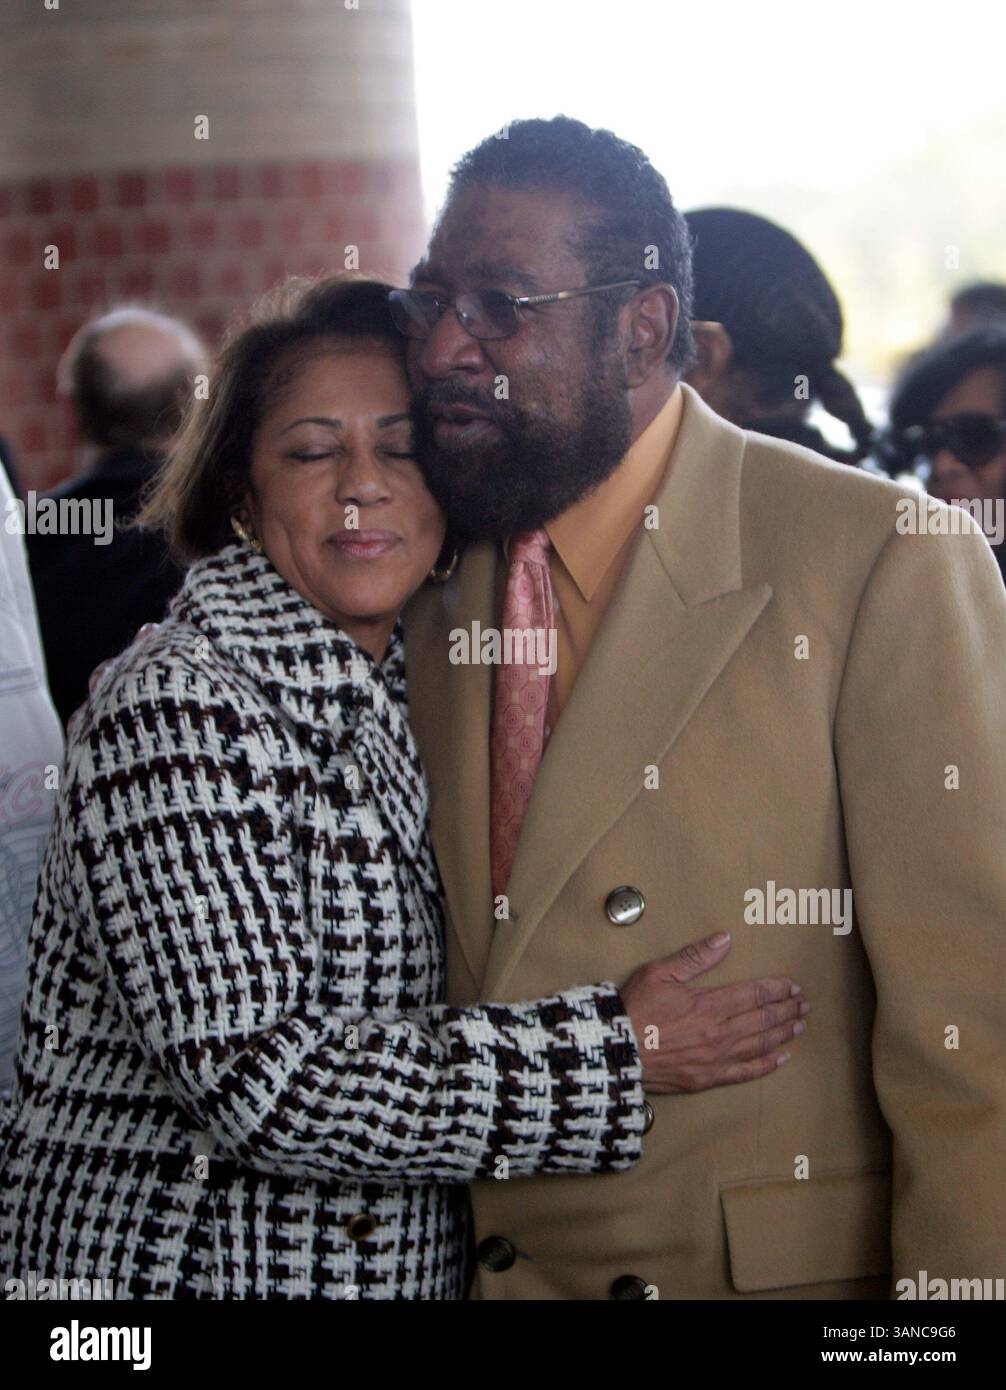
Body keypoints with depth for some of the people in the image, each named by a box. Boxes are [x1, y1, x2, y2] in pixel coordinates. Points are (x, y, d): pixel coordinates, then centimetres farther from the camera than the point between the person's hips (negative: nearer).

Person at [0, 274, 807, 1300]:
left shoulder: (399, 696, 6)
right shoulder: (178, 709, -18)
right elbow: (256, 1079, -24)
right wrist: (615, 1054, -22)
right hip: (188, 1265, -7)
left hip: (410, 1260, 7)